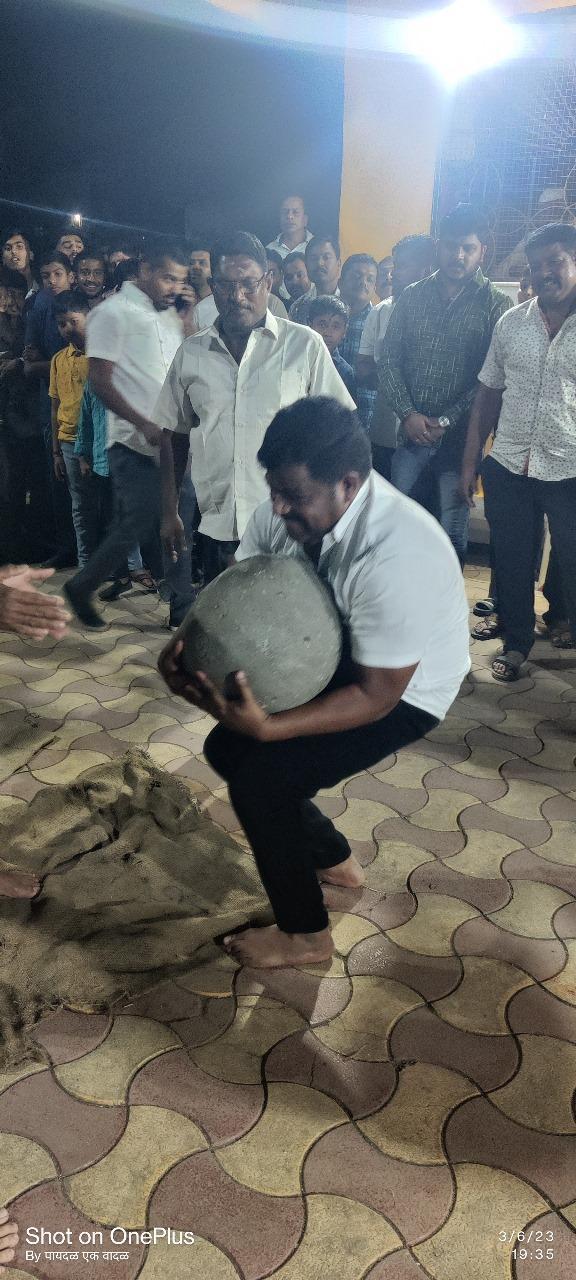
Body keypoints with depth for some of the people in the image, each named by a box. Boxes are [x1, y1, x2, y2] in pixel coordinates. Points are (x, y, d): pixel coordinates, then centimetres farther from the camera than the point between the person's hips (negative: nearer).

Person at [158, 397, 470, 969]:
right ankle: (335, 860, 26)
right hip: (332, 660, 8)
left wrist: (265, 727, -39)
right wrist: (186, 643, -24)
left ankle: (305, 935, 8)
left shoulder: (394, 556, -37)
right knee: (226, 747, 6)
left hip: (401, 692, -8)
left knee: (259, 779, -18)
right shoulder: (287, 509, -16)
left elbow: (375, 696, -29)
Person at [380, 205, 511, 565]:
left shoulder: (496, 305, -2)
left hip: (460, 438, -3)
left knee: (452, 534, 3)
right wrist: (409, 414, -9)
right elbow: (389, 362, 5)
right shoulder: (413, 297, 9)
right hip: (411, 435, 3)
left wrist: (446, 420, -14)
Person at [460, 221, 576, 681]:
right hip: (508, 468, 4)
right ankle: (516, 641, 33)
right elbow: (488, 395, 10)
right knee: (511, 564, 14)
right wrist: (470, 462, 7)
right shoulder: (511, 323, 6)